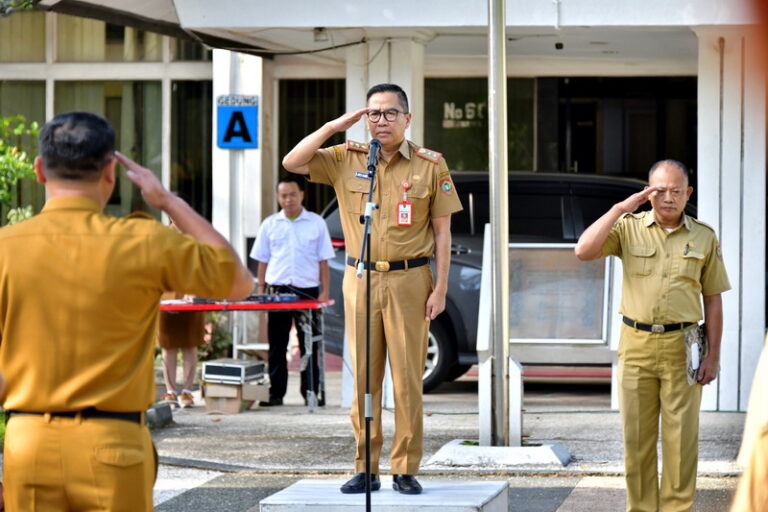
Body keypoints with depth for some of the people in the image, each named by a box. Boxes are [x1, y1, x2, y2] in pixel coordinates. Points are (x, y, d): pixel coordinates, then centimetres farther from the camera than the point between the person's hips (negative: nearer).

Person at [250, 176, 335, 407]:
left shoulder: (316, 223, 6)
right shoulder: (270, 225, 9)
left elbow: (323, 261, 6)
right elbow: (262, 261, 12)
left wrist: (325, 292, -1)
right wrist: (260, 292, 4)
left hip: (307, 290, -1)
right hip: (277, 290, 1)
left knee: (309, 345, 2)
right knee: (276, 346, 3)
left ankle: (311, 392, 7)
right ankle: (276, 393, 7)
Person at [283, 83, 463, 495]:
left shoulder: (430, 165, 1)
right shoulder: (345, 160, 6)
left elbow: (442, 231, 2)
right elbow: (292, 163, -3)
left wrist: (440, 288, -4)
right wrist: (335, 127, -6)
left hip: (409, 281, -2)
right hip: (360, 280, 2)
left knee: (408, 378, -2)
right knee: (364, 378, 4)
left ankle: (406, 470, 4)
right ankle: (366, 469, 9)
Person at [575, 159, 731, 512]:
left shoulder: (704, 237, 5)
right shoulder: (629, 228, 3)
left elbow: (713, 299, 6)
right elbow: (584, 251, -12)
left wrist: (713, 355, 1)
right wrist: (621, 208, -12)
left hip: (682, 348, -1)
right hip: (636, 346, 1)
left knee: (681, 437, -1)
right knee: (637, 436, 6)